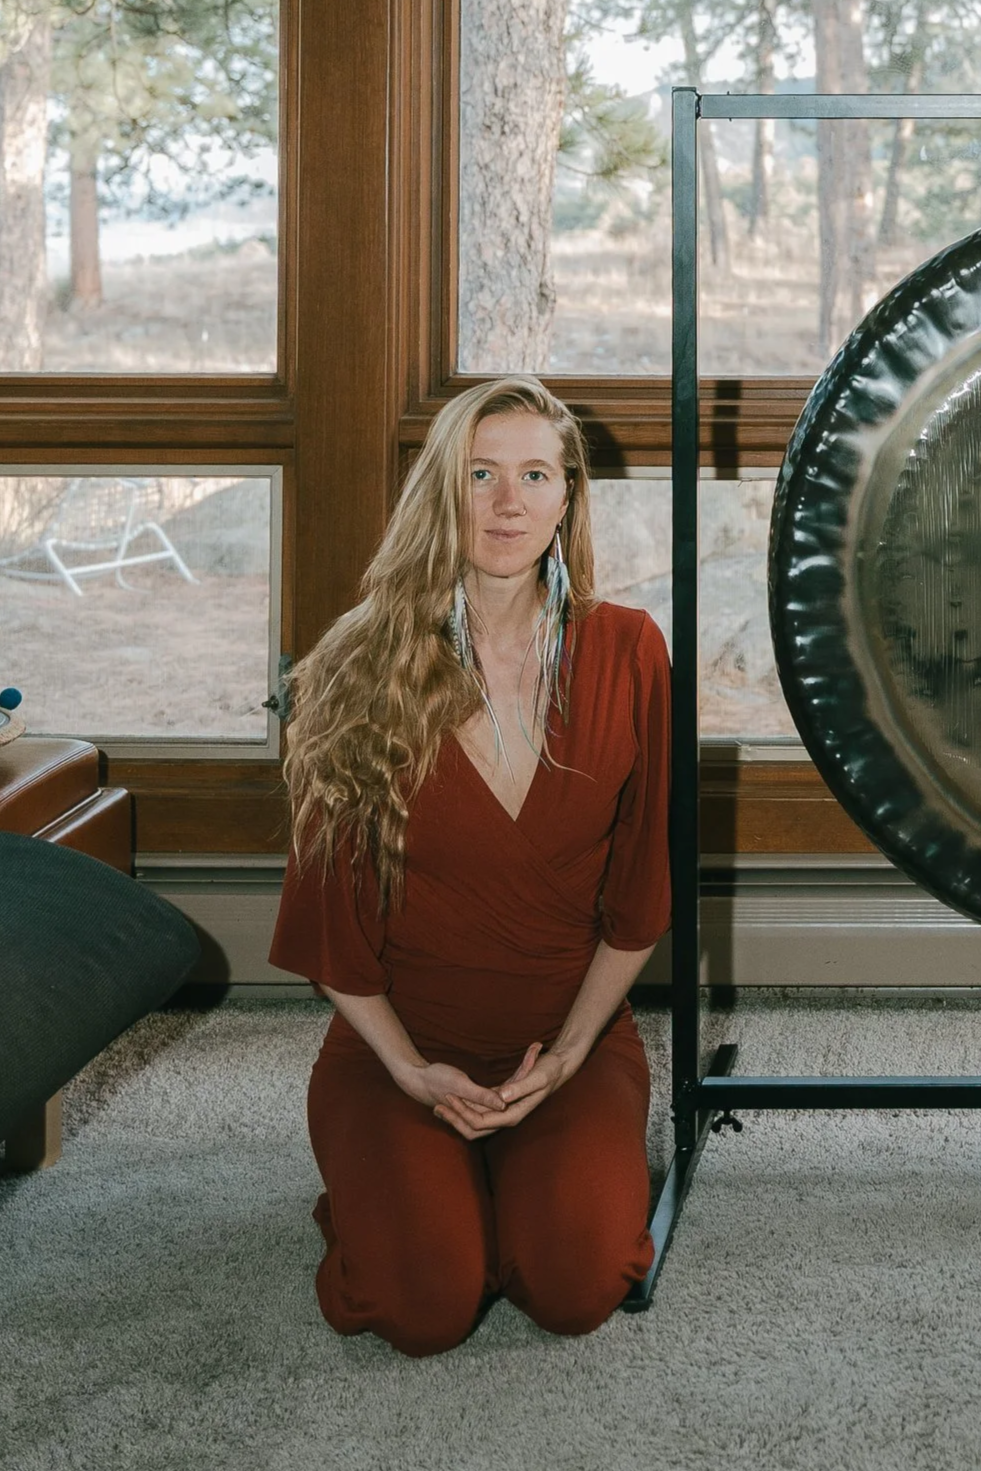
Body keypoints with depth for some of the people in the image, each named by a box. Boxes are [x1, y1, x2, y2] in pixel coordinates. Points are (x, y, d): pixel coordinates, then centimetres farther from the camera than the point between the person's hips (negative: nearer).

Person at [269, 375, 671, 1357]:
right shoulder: (365, 668, -8)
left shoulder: (624, 653, -4)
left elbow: (635, 899, 2)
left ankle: (532, 1179, 12)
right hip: (401, 1041, -1)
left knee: (577, 1287, -22)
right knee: (426, 1306, -21)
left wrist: (567, 1053, -7)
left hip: (572, 1036, 1)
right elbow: (330, 915, -3)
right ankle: (381, 1192, 13)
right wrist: (411, 1070, -11)